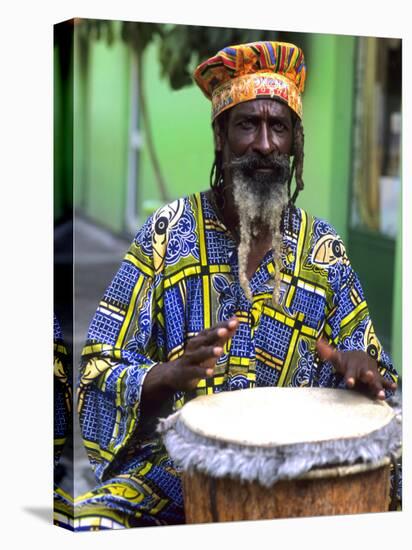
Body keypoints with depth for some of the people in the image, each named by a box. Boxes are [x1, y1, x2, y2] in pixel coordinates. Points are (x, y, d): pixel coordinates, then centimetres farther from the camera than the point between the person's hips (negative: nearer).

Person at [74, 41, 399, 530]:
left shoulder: (323, 249, 5)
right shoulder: (168, 231, -2)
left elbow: (364, 371, 8)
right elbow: (103, 369, -5)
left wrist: (360, 370, -17)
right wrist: (171, 374, -26)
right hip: (171, 465, -2)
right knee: (96, 521, -30)